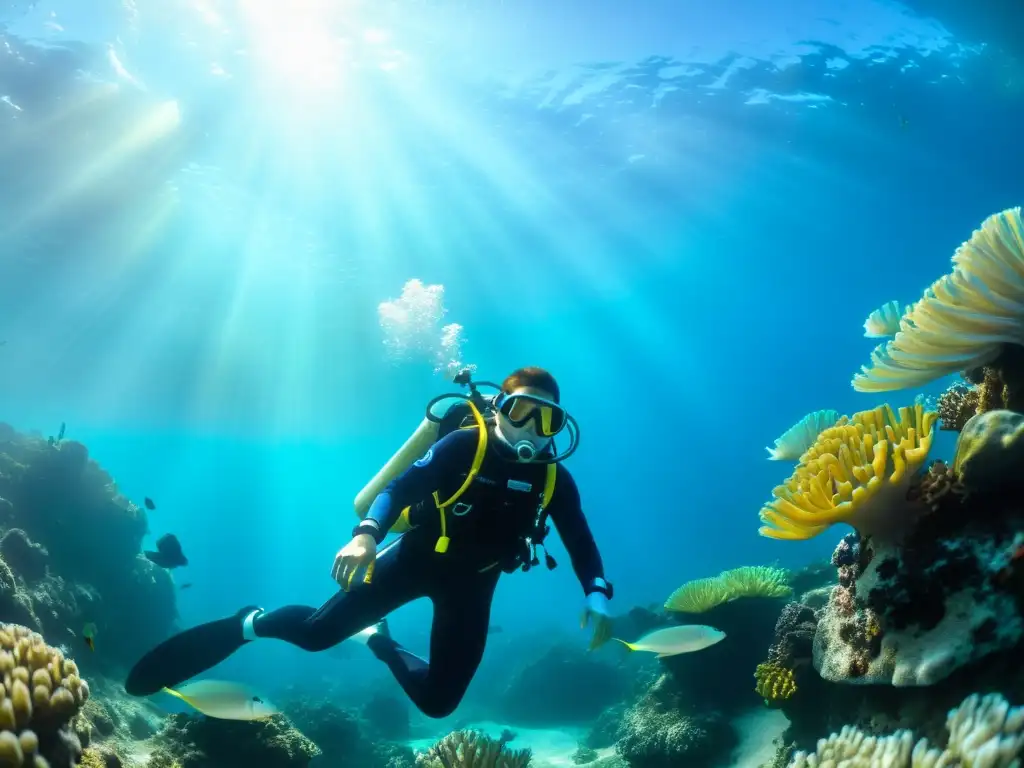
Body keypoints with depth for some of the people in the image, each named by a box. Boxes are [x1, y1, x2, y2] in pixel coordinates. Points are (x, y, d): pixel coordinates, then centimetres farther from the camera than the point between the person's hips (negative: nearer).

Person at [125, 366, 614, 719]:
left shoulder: (553, 477, -6)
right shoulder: (466, 444, -17)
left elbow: (581, 542, -1)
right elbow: (400, 486, -23)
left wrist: (597, 596, -19)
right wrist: (366, 534, -41)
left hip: (471, 584, 4)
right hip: (419, 555, -3)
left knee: (438, 702, 1)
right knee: (318, 630, -12)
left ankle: (378, 642, 31)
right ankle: (249, 625, 22)